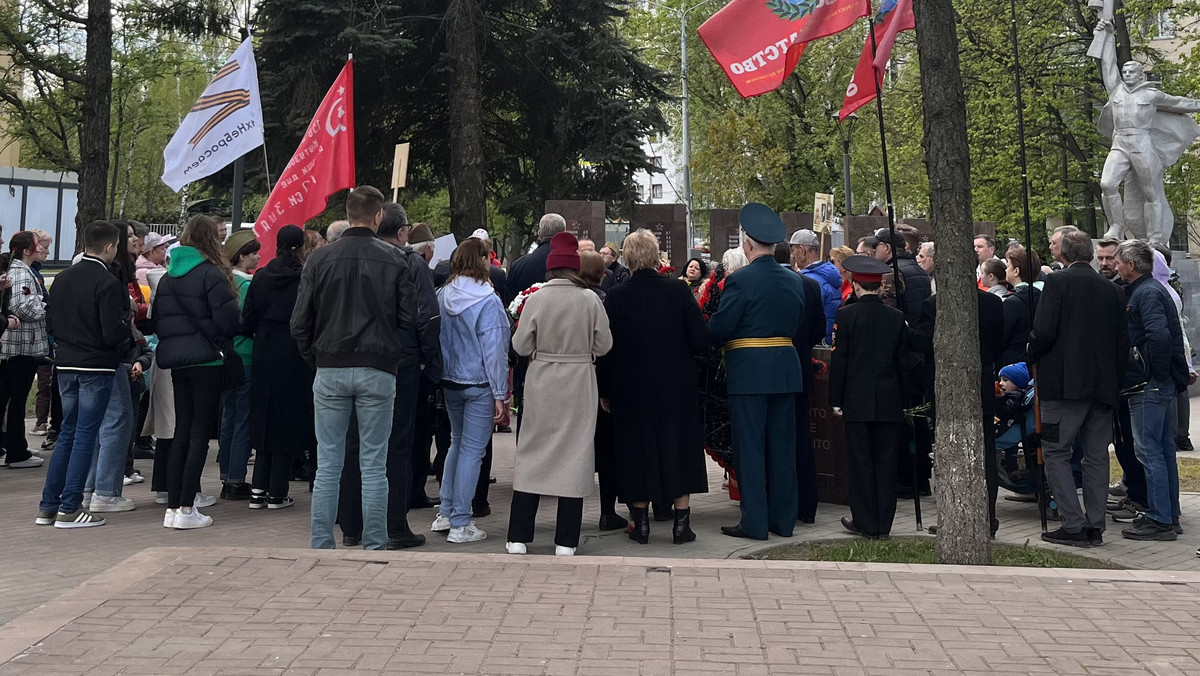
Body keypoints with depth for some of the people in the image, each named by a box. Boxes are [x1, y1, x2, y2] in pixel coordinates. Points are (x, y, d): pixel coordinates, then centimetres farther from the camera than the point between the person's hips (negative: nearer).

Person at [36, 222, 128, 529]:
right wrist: (130, 332, 1)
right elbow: (112, 333, -19)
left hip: (66, 365, 7)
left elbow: (50, 323, 11)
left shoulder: (63, 278, 7)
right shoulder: (107, 283, -15)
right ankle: (69, 509, 3)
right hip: (96, 368, -7)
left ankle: (48, 506, 17)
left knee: (67, 433, 16)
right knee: (85, 435, 0)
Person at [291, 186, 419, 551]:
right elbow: (409, 319, -3)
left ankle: (321, 547, 11)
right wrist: (400, 357, 11)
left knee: (328, 465, 8)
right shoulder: (395, 260, -3)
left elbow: (300, 321, 2)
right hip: (378, 371, -1)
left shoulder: (320, 259, 1)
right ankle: (374, 547, 8)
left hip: (330, 371, 2)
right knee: (374, 466, 5)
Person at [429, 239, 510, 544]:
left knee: (457, 442, 20)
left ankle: (446, 513, 23)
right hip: (479, 384, -6)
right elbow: (494, 350, -15)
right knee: (472, 450, 1)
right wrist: (500, 393, -10)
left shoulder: (442, 296, 1)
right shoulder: (488, 301, -16)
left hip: (449, 381, 6)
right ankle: (460, 524, 5)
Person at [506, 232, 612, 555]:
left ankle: (518, 538, 12)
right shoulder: (590, 299, -6)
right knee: (575, 454, 6)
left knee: (533, 455, 9)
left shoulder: (535, 300, -6)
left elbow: (521, 346, -3)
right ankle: (566, 541, 9)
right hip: (579, 386, 0)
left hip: (542, 385, 0)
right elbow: (603, 345, -2)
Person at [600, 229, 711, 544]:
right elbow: (702, 340, -6)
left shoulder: (615, 297, -7)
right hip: (677, 387, 0)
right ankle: (681, 523, 11)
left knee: (636, 450, 10)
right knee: (679, 449, 10)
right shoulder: (679, 293, -7)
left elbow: (605, 350, -2)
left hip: (631, 390, 0)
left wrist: (604, 392, 8)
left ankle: (641, 523, 15)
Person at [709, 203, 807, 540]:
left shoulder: (740, 280, -13)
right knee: (782, 444, 12)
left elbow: (719, 329, -14)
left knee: (750, 446, 1)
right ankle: (783, 519, 18)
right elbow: (802, 328, 15)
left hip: (748, 370, -6)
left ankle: (754, 521, 3)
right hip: (786, 369, 6)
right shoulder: (794, 281, 7)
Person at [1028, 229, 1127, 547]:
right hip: (1103, 386, 6)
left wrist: (1031, 356, 4)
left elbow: (1044, 332, -15)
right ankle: (1094, 526, 13)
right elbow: (1124, 342, 11)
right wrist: (1115, 381, 18)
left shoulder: (1057, 282, -7)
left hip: (1065, 383, -6)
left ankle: (1074, 525, -5)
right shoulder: (1112, 289, 10)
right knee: (1097, 456, 10)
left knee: (1056, 452, 0)